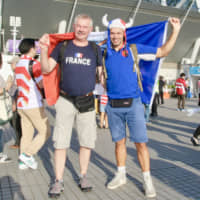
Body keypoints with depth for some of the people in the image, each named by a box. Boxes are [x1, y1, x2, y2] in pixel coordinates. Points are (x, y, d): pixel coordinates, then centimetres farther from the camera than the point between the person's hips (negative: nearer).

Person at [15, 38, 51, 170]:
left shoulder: (18, 64, 13)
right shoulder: (34, 63, -13)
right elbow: (42, 84, -18)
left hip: (21, 104, 8)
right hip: (34, 105, -8)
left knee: (26, 134, 12)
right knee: (45, 132, 2)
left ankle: (23, 162, 15)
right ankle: (27, 154, -3)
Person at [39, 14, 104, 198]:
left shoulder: (95, 50, 6)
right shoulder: (62, 46, 4)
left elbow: (102, 73, 9)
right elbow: (46, 69, 1)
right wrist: (44, 49, -14)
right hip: (65, 100, -1)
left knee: (87, 141, 7)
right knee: (60, 142, 1)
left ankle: (83, 176, 24)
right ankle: (58, 181, 13)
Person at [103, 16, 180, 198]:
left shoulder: (134, 49, 2)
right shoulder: (104, 52, 6)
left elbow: (163, 51, 6)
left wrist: (175, 31, 0)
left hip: (133, 104, -2)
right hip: (113, 106, 2)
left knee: (141, 143, -2)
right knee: (119, 142, 13)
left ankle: (147, 180, 12)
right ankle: (121, 175, 28)